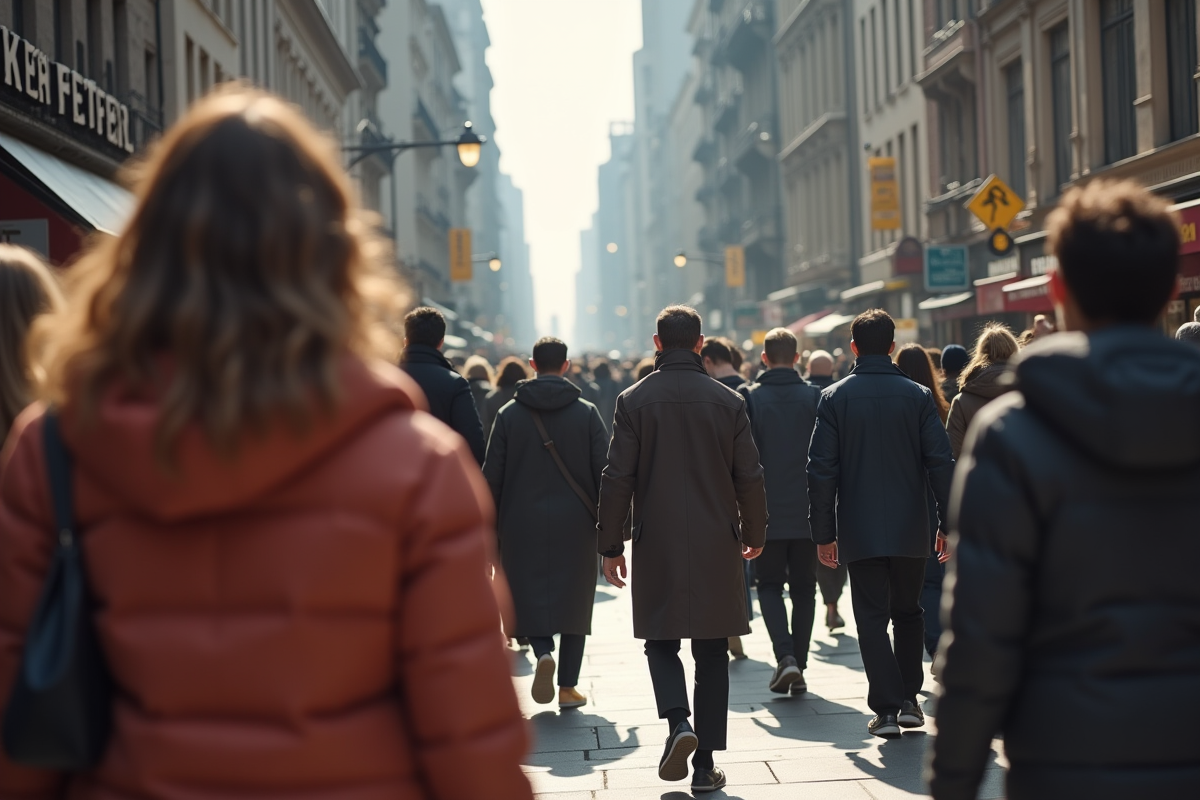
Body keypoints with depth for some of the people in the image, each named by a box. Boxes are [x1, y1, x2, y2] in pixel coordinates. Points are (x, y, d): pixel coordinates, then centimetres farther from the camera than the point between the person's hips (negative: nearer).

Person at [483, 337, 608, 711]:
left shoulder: (509, 414, 0)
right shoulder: (587, 413, -1)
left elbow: (492, 477, 0)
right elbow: (604, 473, -3)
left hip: (523, 526, 0)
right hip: (576, 526, 0)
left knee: (530, 597, 11)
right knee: (574, 601, 9)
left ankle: (544, 653, -16)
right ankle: (568, 686, 8)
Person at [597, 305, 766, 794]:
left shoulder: (634, 401, -4)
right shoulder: (728, 402, -1)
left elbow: (617, 479, -5)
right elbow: (749, 477, 1)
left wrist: (611, 546, 3)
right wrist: (754, 534, 16)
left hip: (657, 547, -1)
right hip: (716, 548, 1)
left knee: (661, 642, 13)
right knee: (711, 654, 8)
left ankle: (678, 721, -13)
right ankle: (705, 764, 8)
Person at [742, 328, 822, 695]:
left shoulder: (750, 398, -5)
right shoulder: (815, 397, -1)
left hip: (767, 513, -1)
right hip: (807, 512, 1)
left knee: (770, 586, 10)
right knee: (803, 589, 11)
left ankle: (785, 656, -10)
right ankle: (798, 667, 9)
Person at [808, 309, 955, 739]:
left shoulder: (834, 398, -3)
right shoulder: (918, 396, -1)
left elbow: (822, 470, -4)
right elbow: (941, 463, -3)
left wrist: (823, 533, 1)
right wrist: (948, 523, 4)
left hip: (859, 530, -1)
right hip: (910, 528, 1)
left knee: (872, 618, 3)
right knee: (908, 612, 17)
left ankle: (886, 708, -3)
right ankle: (908, 700, 17)